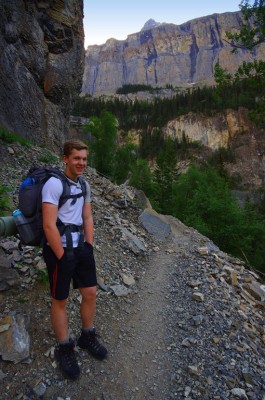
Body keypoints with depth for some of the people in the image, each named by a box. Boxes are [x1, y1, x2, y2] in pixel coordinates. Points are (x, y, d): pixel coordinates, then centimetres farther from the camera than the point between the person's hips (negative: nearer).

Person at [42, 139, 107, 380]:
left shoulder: (84, 184, 7)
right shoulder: (54, 183, -17)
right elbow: (49, 225, -21)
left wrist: (89, 247, 6)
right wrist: (62, 257, -17)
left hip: (81, 248, 7)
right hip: (59, 250, -7)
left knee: (90, 292, 14)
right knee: (60, 300, 9)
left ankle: (87, 337, 36)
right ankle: (64, 349, 29)